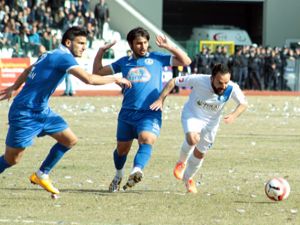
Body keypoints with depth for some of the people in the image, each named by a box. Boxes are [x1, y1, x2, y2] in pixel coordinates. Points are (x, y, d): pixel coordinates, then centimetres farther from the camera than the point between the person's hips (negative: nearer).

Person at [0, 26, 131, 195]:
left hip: (41, 111, 10)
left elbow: (29, 70, 26)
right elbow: (88, 79, -28)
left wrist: (14, 88, 35)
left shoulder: (52, 55, 11)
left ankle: (41, 175, 16)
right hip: (25, 114, -10)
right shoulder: (63, 57, -18)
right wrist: (115, 79, -15)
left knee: (70, 140, 6)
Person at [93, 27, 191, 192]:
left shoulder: (157, 58, 8)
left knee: (146, 141, -29)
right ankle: (118, 176, 37)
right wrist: (100, 53, 8)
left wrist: (168, 47, -2)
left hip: (150, 113, -3)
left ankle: (136, 171, -49)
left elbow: (185, 61, 7)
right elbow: (98, 73, 20)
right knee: (122, 149, 12)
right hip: (127, 113, 3)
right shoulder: (124, 62, 13)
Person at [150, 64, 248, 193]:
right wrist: (161, 99, -25)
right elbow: (173, 82, -19)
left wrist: (234, 115, -33)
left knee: (200, 153, 12)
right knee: (193, 139, -32)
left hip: (211, 121, 3)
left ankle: (187, 178, 41)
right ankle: (182, 162, 1)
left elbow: (243, 104, -12)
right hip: (192, 114, -3)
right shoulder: (198, 80, -32)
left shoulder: (232, 89, -28)